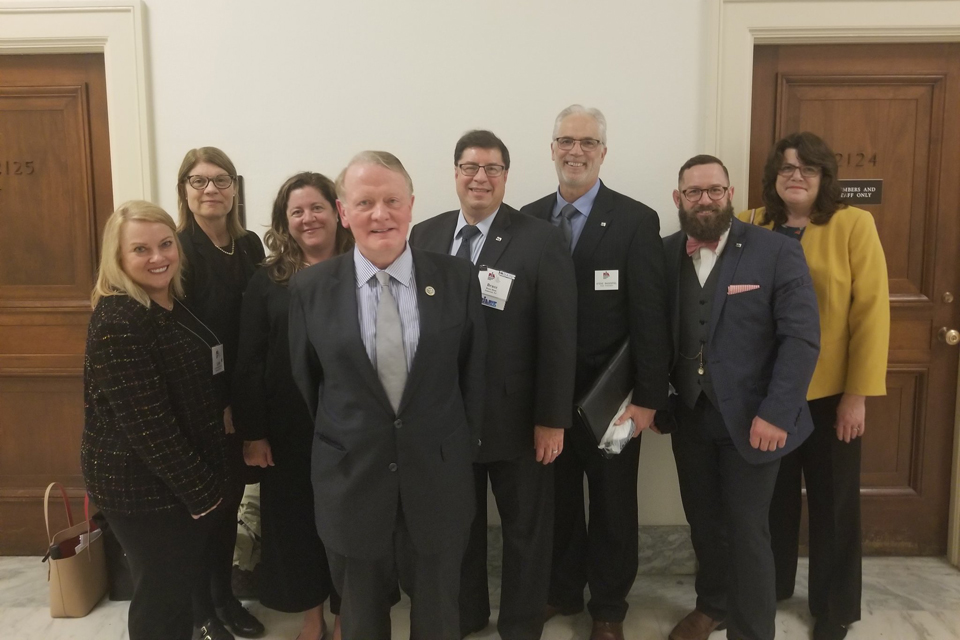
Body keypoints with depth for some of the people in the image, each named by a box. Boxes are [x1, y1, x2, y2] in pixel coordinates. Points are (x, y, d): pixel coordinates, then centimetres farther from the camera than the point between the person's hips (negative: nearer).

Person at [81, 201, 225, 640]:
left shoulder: (172, 304, 5)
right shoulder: (118, 321, -23)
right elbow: (145, 422, -25)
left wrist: (204, 479, 10)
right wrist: (199, 487, -18)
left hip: (182, 476, 9)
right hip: (141, 484, -8)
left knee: (181, 581, 23)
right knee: (161, 591, 9)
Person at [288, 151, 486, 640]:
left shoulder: (457, 278, -6)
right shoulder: (309, 288, -6)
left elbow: (474, 373, 0)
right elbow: (302, 383, 3)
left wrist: (463, 451, 3)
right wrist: (332, 451, 8)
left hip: (438, 479, 0)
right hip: (349, 481, 0)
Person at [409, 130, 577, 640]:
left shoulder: (541, 240, -8)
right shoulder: (425, 236, 4)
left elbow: (558, 337, -10)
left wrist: (552, 418, -13)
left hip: (517, 416, -3)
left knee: (525, 529, 14)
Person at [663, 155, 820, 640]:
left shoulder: (777, 253, -9)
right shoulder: (665, 255, 2)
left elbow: (802, 337, -13)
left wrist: (775, 413, -18)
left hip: (750, 417, -4)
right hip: (689, 415, 4)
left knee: (746, 528, 5)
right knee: (703, 521, 18)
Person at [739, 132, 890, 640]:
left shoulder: (854, 225, -7)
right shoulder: (749, 227, 1)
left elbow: (871, 312, -9)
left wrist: (858, 393, -12)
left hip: (830, 391, -2)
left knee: (833, 502, 13)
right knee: (771, 495, 17)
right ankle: (769, 585, 37)